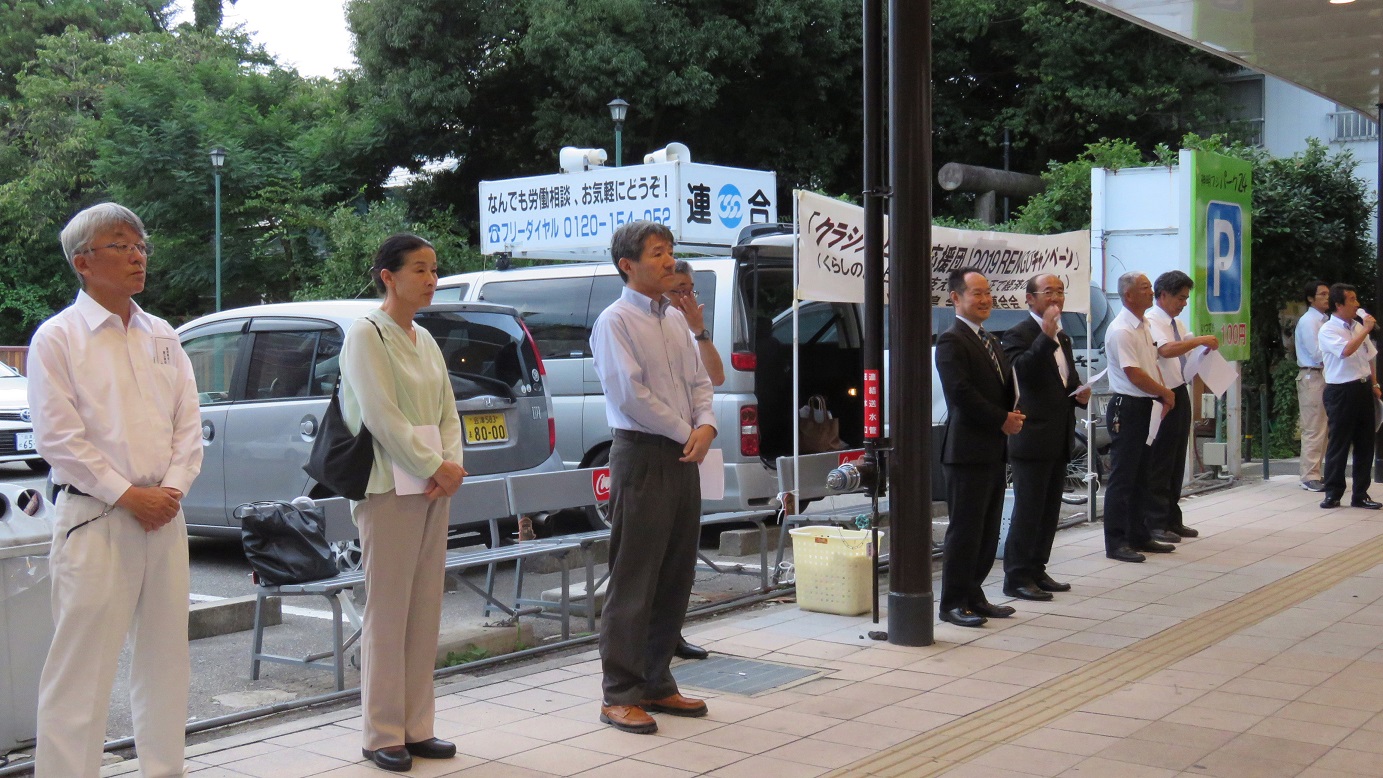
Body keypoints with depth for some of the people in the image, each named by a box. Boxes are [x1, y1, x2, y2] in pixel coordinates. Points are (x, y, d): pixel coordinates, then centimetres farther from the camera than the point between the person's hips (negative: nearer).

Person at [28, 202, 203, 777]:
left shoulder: (162, 337, 13)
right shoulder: (58, 338, -3)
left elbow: (189, 423, 10)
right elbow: (58, 437, -10)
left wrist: (172, 489, -5)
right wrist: (128, 495, -13)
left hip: (164, 516, 6)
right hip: (95, 519, -5)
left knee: (165, 660, 12)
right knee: (81, 666, -4)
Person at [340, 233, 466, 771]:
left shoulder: (424, 340, 16)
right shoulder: (366, 335, -6)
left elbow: (447, 412, 13)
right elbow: (382, 417, -15)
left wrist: (451, 465, -4)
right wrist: (436, 467, -14)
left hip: (433, 484, 7)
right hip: (390, 486, -7)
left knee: (426, 608, 8)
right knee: (388, 610, -4)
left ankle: (417, 727, 16)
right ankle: (383, 735, 4)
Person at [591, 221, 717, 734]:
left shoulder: (675, 319, 16)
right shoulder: (616, 321, -8)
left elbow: (698, 380, 15)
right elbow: (631, 394, -15)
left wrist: (705, 426, -4)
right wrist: (686, 433, -10)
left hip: (683, 457, 8)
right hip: (642, 456, -8)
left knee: (676, 577, 11)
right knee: (634, 581, -4)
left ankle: (656, 683, 22)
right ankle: (619, 695, 3)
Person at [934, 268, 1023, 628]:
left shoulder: (990, 342, 18)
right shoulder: (951, 341, -11)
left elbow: (1005, 388, 22)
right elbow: (961, 393, -20)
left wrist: (1013, 416, 1)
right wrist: (1003, 420, -15)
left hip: (994, 450, 9)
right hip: (967, 451, -9)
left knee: (988, 530, 12)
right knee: (964, 530, -4)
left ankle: (973, 596, 21)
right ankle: (953, 603, 3)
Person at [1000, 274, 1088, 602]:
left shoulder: (1062, 338, 17)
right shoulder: (1018, 334, -9)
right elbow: (1021, 371, -26)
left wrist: (1080, 393, 7)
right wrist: (1046, 337, -31)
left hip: (1058, 439, 9)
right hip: (1032, 438, -9)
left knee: (1049, 511, 13)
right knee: (1027, 510, -5)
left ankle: (1037, 572, 23)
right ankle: (1017, 578, 3)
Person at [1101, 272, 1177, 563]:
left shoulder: (1145, 326, 14)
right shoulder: (1121, 331, -17)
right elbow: (1135, 375, -21)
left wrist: (1164, 395, 4)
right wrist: (1165, 393, -9)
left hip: (1147, 407, 10)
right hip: (1127, 408, -9)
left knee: (1142, 476, 15)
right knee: (1122, 478, -4)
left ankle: (1139, 536, 25)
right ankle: (1116, 543, 1)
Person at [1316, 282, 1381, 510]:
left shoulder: (1358, 326, 12)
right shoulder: (1327, 330, -9)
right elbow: (1346, 350, -26)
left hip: (1363, 389, 7)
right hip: (1341, 392, -7)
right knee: (1338, 444, -1)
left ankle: (1360, 495, 16)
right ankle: (1333, 494, 9)